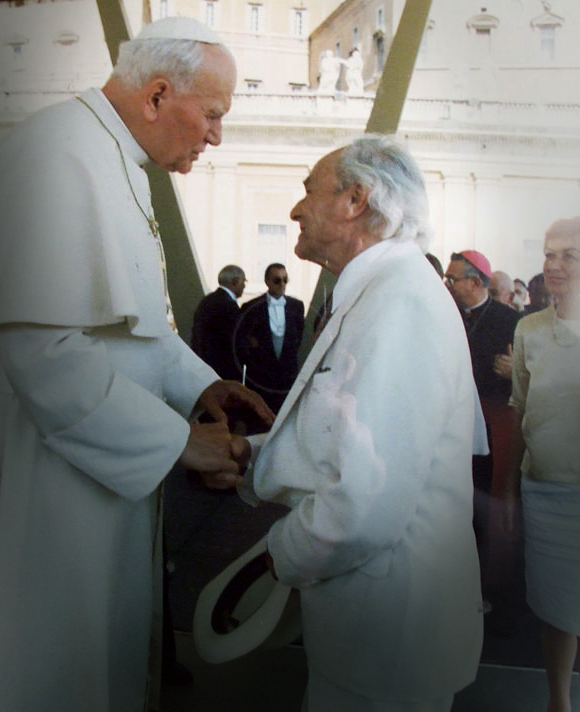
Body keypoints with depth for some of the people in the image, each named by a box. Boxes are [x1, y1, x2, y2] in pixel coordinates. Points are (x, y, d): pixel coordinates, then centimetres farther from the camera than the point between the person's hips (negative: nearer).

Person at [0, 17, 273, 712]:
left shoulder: (119, 162, 13)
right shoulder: (61, 152, -20)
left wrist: (200, 384, 5)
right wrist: (180, 441, -20)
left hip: (114, 468, 10)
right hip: (58, 479, -9)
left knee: (112, 648, 22)